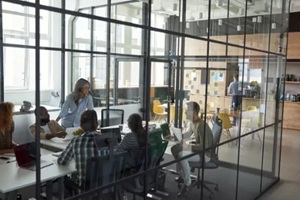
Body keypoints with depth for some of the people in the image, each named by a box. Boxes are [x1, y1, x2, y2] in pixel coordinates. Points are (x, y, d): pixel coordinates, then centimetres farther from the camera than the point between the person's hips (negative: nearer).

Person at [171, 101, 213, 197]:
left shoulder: (201, 125, -29)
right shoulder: (192, 122, -1)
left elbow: (204, 146, -30)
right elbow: (187, 134, 16)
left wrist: (188, 146, -27)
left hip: (205, 154, -9)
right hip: (198, 148, 10)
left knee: (181, 155, -29)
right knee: (174, 149, 5)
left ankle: (187, 183, -11)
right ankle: (181, 173, 20)